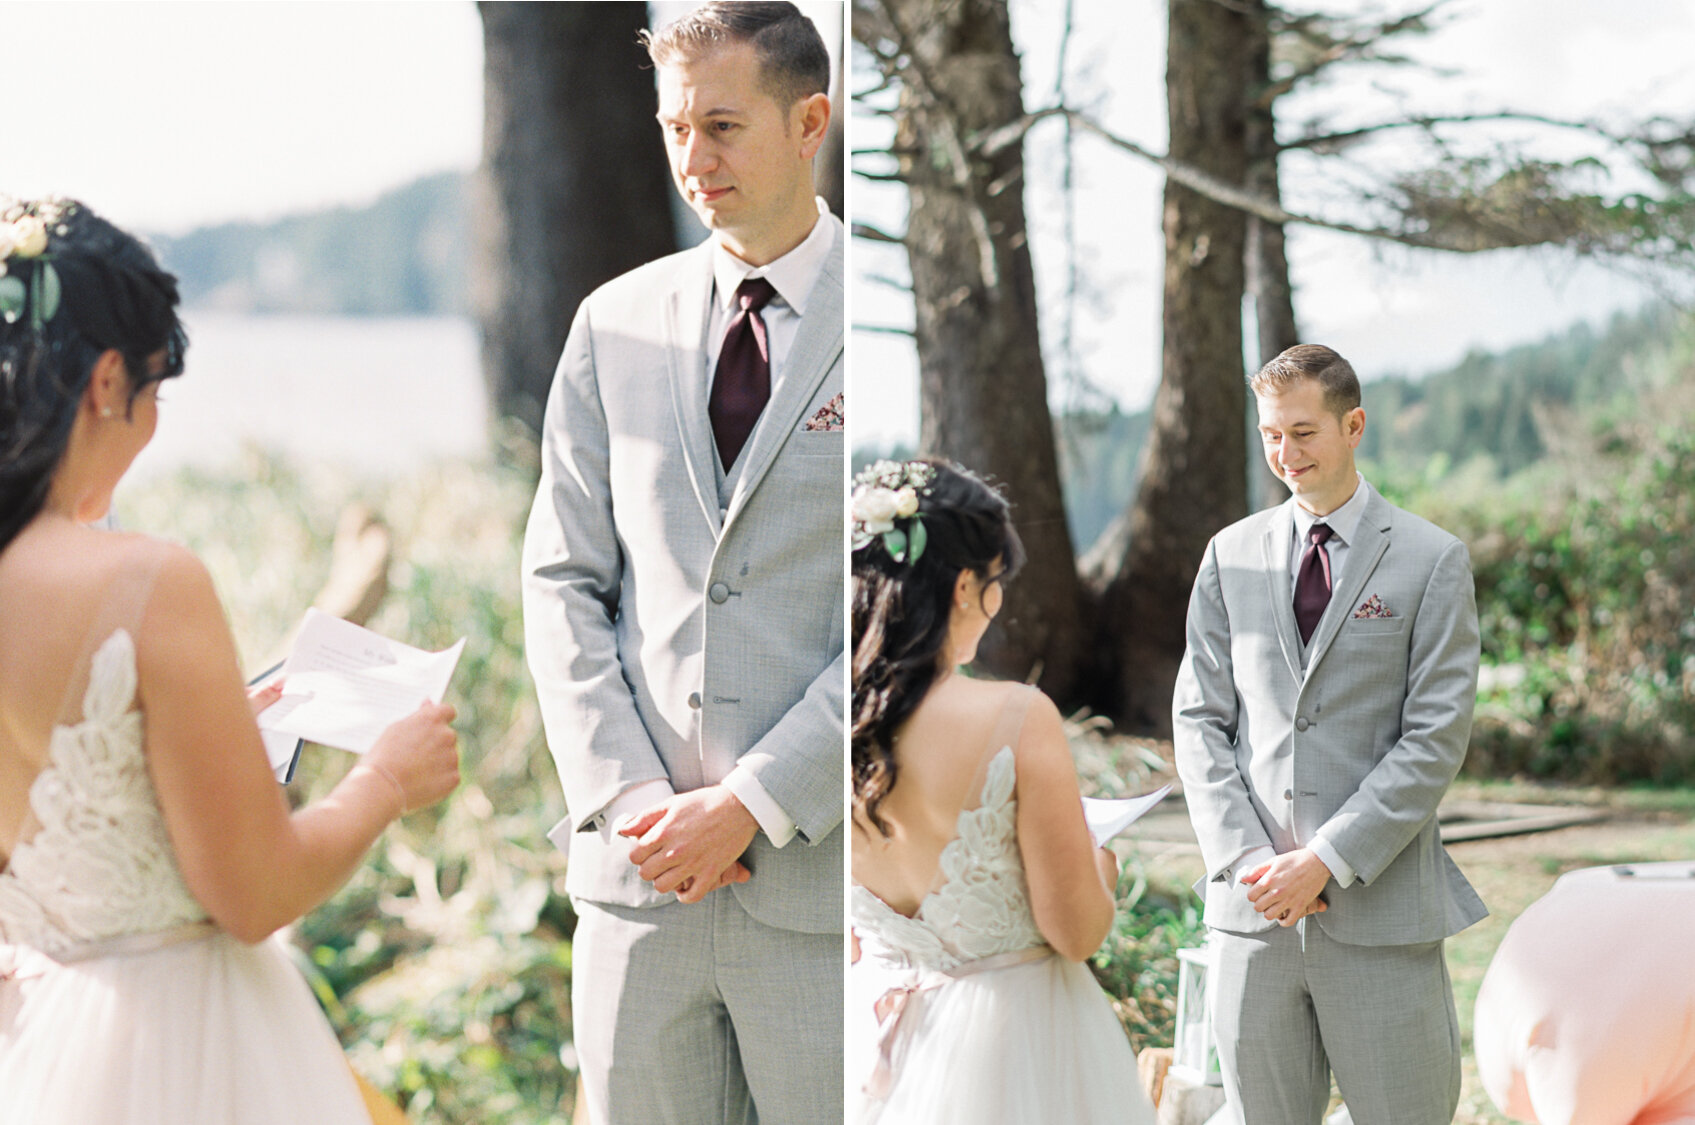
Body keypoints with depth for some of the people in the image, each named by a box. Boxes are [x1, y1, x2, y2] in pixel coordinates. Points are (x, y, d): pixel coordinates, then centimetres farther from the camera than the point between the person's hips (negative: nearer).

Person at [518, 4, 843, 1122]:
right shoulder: (617, 323, 10)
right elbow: (564, 581, 9)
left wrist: (752, 804, -12)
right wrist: (628, 800, -5)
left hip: (823, 875, -3)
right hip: (638, 869, 3)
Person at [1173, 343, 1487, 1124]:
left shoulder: (1432, 561, 0)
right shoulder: (1231, 555, 11)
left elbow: (1435, 738, -6)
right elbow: (1199, 718, 8)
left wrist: (1325, 862, -13)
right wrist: (1245, 857, -6)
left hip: (1379, 912, -3)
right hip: (1252, 910, 3)